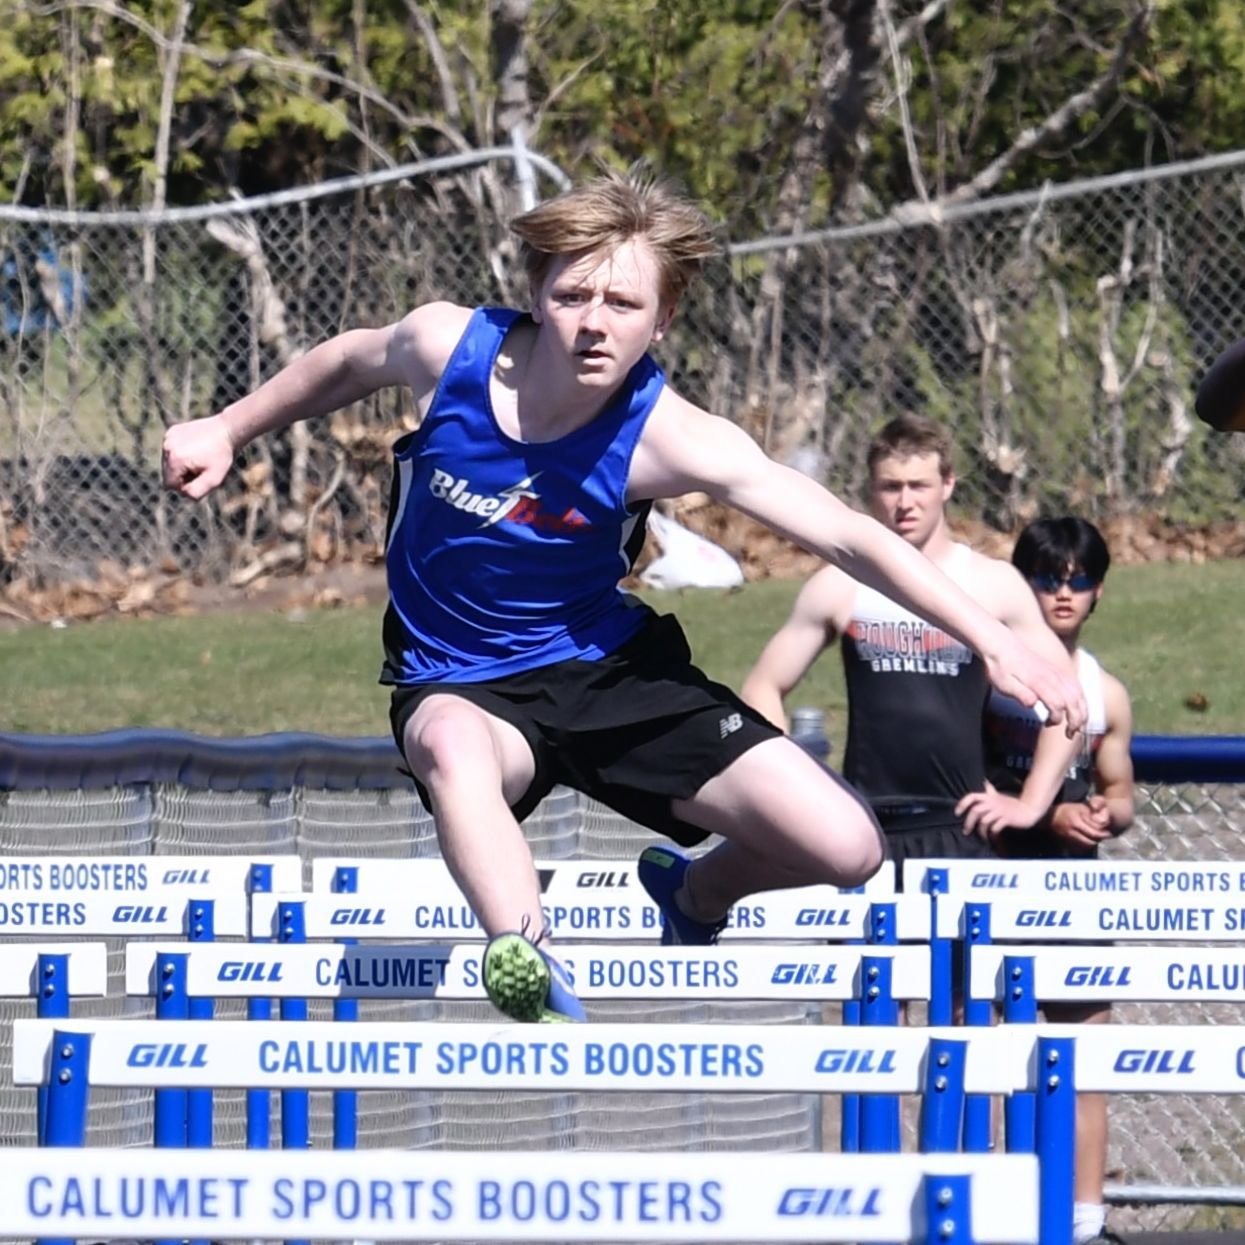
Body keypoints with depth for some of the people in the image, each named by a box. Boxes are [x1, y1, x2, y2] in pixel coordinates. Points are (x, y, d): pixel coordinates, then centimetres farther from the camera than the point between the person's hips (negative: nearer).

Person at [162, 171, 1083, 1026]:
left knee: (845, 849, -9)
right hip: (463, 688, -1)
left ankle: (697, 893, 26)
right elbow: (348, 364, 7)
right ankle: (530, 968, -59)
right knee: (453, 746, -41)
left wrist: (995, 642, -34)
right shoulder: (446, 345, -19)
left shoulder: (665, 438, -23)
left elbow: (849, 537, -27)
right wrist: (226, 431, 17)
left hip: (609, 667, 1)